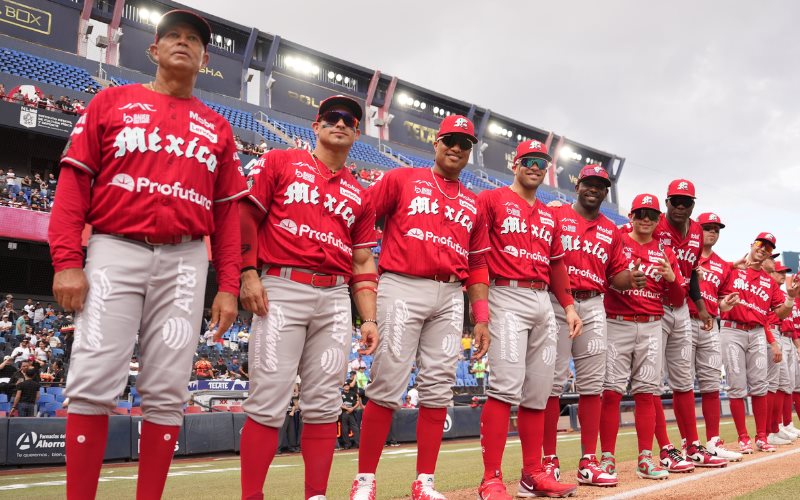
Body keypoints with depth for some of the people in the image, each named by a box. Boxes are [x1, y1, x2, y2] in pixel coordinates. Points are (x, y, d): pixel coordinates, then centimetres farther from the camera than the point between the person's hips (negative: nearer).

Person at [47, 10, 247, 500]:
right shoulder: (112, 101, 13)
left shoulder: (217, 128, 17)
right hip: (114, 252, -1)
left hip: (185, 262, 2)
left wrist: (229, 286, 3)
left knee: (167, 393, 1)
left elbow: (228, 212, 12)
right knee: (93, 383, -7)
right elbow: (74, 181, 5)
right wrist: (67, 260, -7)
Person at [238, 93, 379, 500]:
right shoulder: (280, 162, 9)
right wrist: (248, 273, -9)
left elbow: (362, 262, 16)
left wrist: (369, 319, 9)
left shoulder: (359, 196, 18)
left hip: (335, 298, 4)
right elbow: (245, 215, 3)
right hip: (281, 289, -4)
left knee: (323, 403, 4)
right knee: (268, 400, -7)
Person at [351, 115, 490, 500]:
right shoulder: (401, 179, 9)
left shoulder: (474, 205, 19)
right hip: (401, 289, -4)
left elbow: (477, 266, 18)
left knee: (438, 388, 2)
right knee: (387, 384, -6)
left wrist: (481, 316, 9)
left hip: (451, 297, 4)